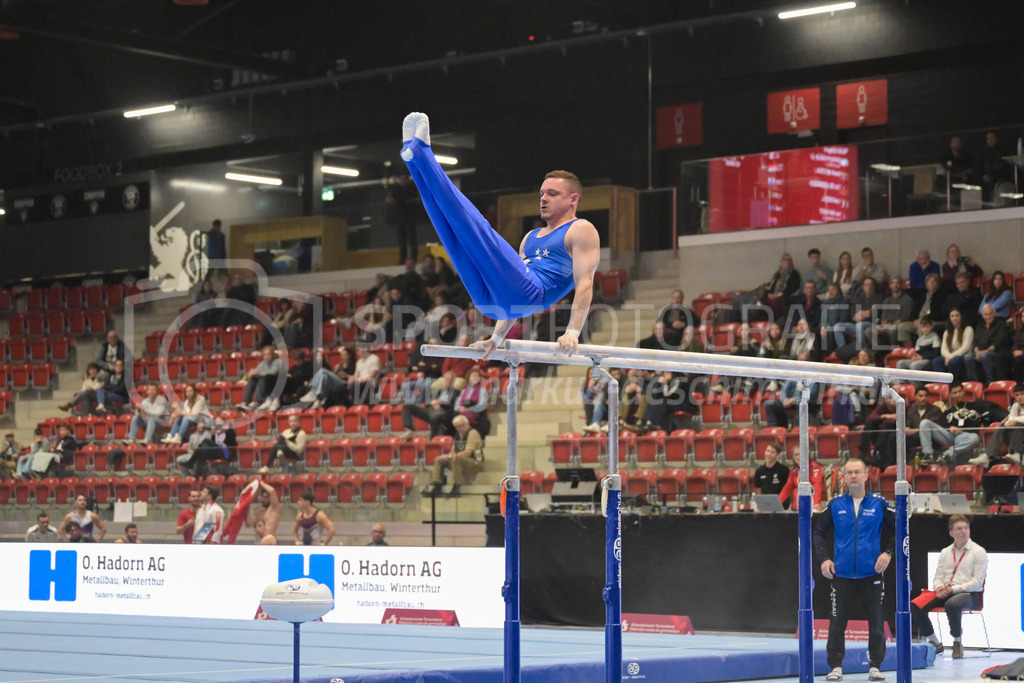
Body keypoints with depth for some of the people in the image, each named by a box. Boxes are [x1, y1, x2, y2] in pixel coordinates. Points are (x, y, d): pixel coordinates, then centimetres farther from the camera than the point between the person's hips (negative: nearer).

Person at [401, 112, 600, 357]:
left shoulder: (582, 231, 11)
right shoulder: (531, 237, 36)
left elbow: (585, 283, -3)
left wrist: (573, 333, -17)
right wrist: (497, 338, 23)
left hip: (531, 294, -8)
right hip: (491, 301, 8)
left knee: (477, 228, -21)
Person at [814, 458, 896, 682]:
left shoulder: (879, 504, 2)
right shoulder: (836, 505, 4)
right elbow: (819, 532, 11)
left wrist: (889, 553, -6)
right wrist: (824, 558, -1)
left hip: (871, 573, 0)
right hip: (842, 574, 1)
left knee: (876, 621, 3)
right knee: (837, 622, 2)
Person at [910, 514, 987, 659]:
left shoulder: (979, 552, 0)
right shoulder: (945, 552, 17)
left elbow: (977, 582, -8)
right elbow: (938, 576, 16)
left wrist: (953, 589, -16)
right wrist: (939, 588, -9)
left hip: (969, 594, -5)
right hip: (944, 593, 5)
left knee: (951, 604, -41)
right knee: (914, 605, -19)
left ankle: (957, 643, -18)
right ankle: (935, 643, -6)